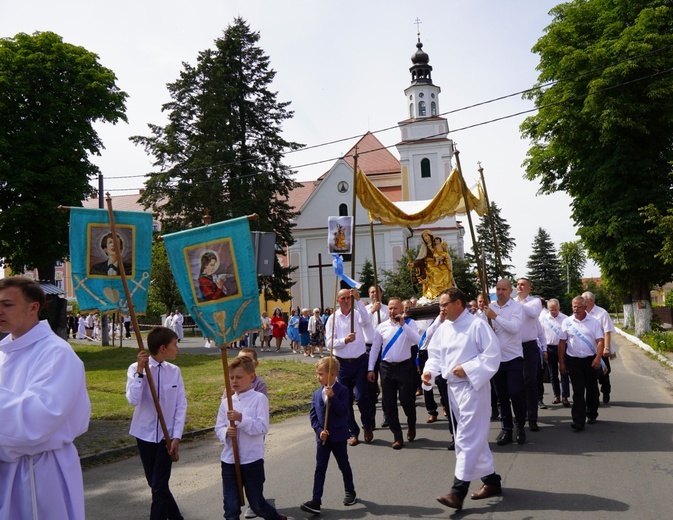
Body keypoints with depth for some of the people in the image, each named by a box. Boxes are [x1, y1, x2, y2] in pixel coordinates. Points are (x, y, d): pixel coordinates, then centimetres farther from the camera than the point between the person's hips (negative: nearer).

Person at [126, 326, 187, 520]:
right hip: (145, 434, 0)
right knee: (155, 484, 14)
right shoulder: (136, 368, -10)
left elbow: (181, 406, -3)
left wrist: (176, 437, -9)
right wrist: (140, 371, -26)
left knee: (159, 486, -6)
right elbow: (133, 400, -22)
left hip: (167, 435, 0)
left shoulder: (174, 371, -5)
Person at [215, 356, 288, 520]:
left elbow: (263, 427, -16)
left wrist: (241, 418, -26)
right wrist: (226, 432, -14)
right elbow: (218, 428, 8)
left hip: (252, 460, -3)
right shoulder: (226, 402, 5)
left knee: (257, 504, 12)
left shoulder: (259, 398, -8)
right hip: (229, 460, 4)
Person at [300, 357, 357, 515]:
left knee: (344, 466, 14)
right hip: (322, 437, 4)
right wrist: (319, 430, -12)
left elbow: (342, 411, -21)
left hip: (339, 437, -3)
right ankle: (316, 501, 1)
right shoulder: (317, 394, 3)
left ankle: (350, 492, 35)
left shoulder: (342, 391, -11)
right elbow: (313, 415, 1)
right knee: (320, 469, 1)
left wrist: (332, 397, -30)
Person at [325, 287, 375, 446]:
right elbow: (330, 343, -4)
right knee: (347, 400, 8)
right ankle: (353, 432, 23)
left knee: (360, 397, -9)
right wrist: (345, 340, -21)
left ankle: (367, 425, 18)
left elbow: (366, 320, -25)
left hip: (360, 361, -2)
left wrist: (358, 300, -29)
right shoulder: (333, 319, 2)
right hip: (343, 363, 2)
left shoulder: (357, 314, 0)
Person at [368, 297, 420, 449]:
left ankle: (411, 425, 34)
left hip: (405, 366, -3)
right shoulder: (382, 326, 5)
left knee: (407, 400, 1)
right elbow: (375, 348, 9)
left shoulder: (410, 323, -2)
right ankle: (397, 436, 17)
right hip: (387, 367, 3)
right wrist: (371, 368, 5)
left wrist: (403, 325, -21)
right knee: (389, 404, 4)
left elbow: (417, 341, -18)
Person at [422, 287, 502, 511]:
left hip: (472, 386, -8)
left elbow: (492, 355, -16)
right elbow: (435, 354, 13)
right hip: (453, 387, 8)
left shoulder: (477, 325, -13)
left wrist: (467, 369, -22)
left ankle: (458, 491, -8)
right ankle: (491, 480, 30)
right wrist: (429, 371, -7)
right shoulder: (443, 328, 9)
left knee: (467, 438, -8)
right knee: (474, 437, 16)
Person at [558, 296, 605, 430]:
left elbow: (600, 341, -4)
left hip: (591, 360, 0)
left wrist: (598, 358, -17)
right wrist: (561, 362, 1)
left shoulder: (594, 322, 0)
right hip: (573, 360, 0)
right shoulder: (567, 322, 2)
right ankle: (578, 421, -8)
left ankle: (592, 414, 33)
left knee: (592, 389, 13)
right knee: (578, 391, -4)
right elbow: (562, 343, 4)